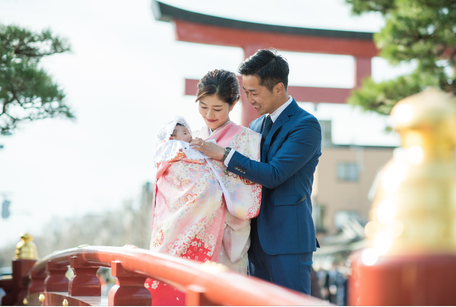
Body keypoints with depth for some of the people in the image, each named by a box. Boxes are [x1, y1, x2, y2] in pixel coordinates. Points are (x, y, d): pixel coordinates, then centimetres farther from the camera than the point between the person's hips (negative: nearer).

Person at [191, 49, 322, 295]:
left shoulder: (306, 125, -10)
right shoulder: (256, 126, 16)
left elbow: (273, 175, -19)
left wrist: (224, 154, -18)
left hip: (288, 240, -8)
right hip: (258, 240, 8)